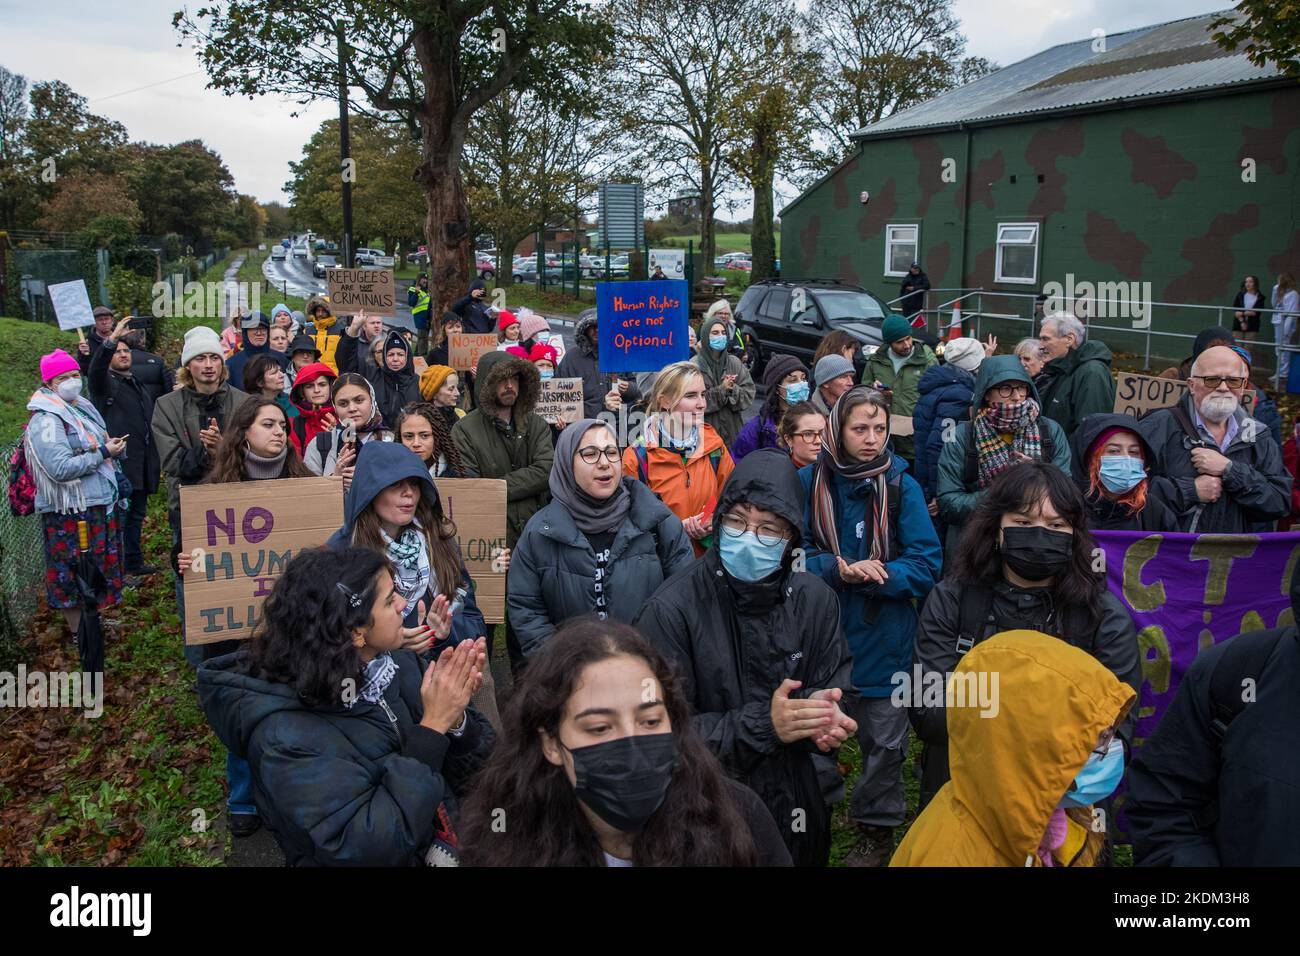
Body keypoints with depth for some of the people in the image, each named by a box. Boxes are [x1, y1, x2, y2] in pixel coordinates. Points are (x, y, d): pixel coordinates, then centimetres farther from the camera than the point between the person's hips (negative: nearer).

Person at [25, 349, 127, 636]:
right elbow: (60, 468, -25)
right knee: (73, 574, 3)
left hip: (101, 504, 9)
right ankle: (79, 633, 14)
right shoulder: (46, 419, -17)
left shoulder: (83, 408, 11)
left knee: (100, 566, 19)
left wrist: (114, 447, 3)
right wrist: (103, 453, -21)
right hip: (71, 512, -9)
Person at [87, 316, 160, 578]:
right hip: (119, 462, -8)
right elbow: (96, 368, -25)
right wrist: (112, 339, -38)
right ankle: (118, 569, -2)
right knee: (118, 516, -6)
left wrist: (156, 460, 21)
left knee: (136, 515, 15)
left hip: (142, 464, 8)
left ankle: (134, 562, 25)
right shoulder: (105, 382, 0)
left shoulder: (139, 385, 22)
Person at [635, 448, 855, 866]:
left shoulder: (815, 599, -5)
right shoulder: (672, 610, -20)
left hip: (799, 806, 4)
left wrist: (821, 710, -20)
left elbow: (834, 686, 4)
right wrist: (762, 726, -28)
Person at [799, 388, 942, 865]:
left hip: (883, 641, -1)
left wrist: (872, 575, -23)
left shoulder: (902, 486, -7)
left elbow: (927, 565, -9)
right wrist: (839, 571, -23)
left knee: (884, 741, 10)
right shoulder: (809, 482, -6)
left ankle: (876, 829, 32)